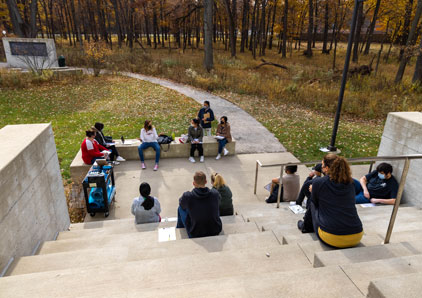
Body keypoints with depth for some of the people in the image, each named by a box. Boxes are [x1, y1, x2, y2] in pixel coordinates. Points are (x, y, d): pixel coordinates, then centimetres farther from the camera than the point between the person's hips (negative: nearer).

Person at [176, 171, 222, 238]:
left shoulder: (187, 196, -21)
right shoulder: (215, 193, -13)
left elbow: (181, 204, 4)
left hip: (195, 235, -2)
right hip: (216, 232, 3)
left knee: (181, 208, 16)